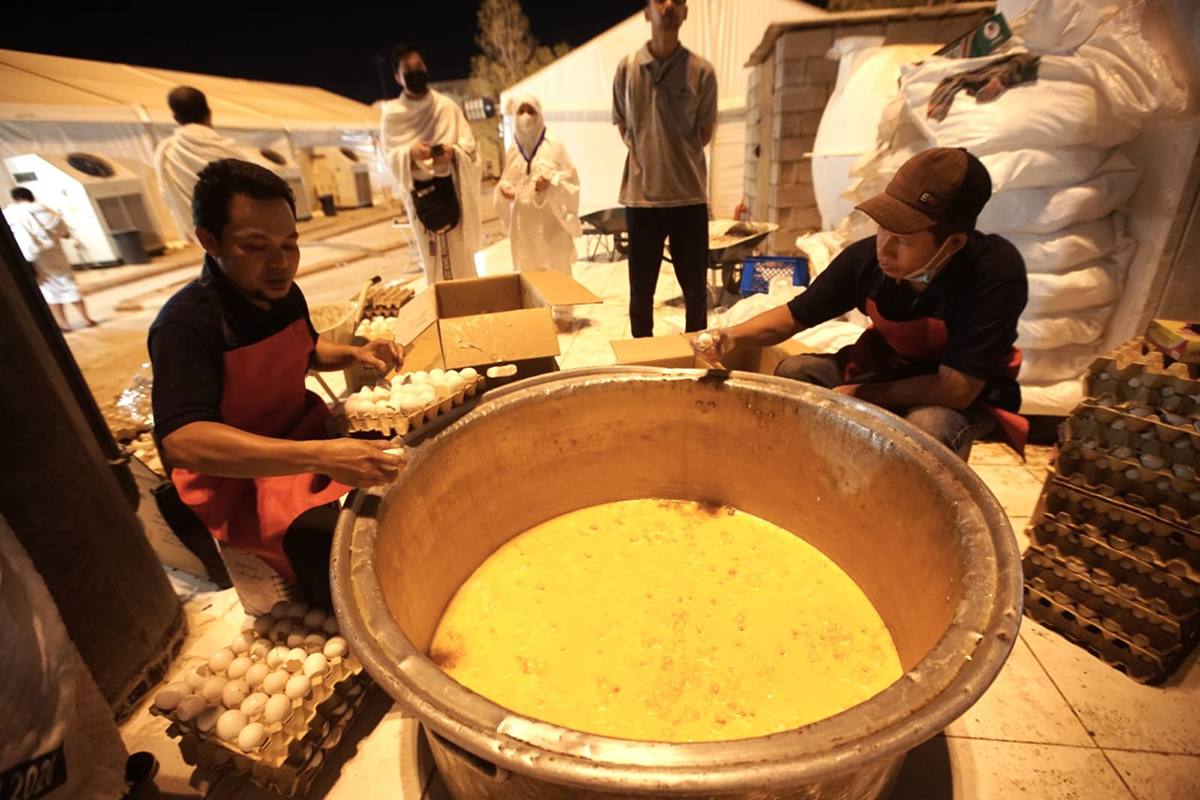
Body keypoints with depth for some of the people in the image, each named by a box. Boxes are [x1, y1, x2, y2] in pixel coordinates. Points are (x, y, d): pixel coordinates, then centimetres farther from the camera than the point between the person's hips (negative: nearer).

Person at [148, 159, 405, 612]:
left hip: (304, 431, 8)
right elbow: (181, 442, -36)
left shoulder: (284, 294, -2)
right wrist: (320, 455, -48)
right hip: (240, 478, -7)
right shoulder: (186, 325, -24)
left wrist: (356, 355, -3)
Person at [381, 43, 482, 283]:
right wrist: (411, 153, -22)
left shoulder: (447, 106, 2)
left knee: (460, 254, 2)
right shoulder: (392, 113, 2)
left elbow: (470, 146, 2)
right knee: (433, 256, 3)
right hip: (419, 193, 0)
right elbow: (390, 157, 0)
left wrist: (453, 152, -20)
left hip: (451, 189, 0)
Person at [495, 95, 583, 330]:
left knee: (558, 267, -1)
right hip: (524, 219, 4)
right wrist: (503, 189, -6)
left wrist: (549, 183, -22)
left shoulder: (554, 145, -1)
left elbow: (570, 178, -4)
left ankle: (562, 315, 11)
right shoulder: (513, 149, 10)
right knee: (527, 270, 6)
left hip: (551, 217, -4)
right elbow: (507, 181, 16)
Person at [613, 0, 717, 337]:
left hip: (689, 193, 0)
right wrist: (648, 156, 4)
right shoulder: (627, 69, 4)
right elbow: (624, 128, 12)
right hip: (641, 193, 1)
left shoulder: (702, 72, 2)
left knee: (695, 288, 6)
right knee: (640, 291, 6)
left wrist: (678, 158, 2)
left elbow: (704, 134, 9)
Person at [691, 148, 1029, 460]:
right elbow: (793, 315, -10)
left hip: (967, 396, -3)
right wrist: (732, 336, -27)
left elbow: (956, 388, -30)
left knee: (926, 430, -35)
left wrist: (856, 396, -28)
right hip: (889, 369, 3)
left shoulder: (997, 272, -29)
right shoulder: (866, 256, -21)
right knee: (791, 372, -17)